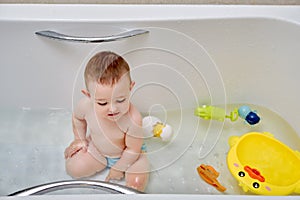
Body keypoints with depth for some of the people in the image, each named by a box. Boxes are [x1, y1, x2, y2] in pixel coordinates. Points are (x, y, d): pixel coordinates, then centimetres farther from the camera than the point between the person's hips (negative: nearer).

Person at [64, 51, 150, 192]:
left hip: (126, 154, -3)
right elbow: (77, 117, -1)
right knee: (73, 169, -6)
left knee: (137, 183, -16)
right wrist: (80, 139, 6)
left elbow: (133, 150, -24)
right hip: (96, 149, 3)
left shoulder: (133, 119, -41)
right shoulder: (85, 105, -30)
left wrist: (118, 168, -12)